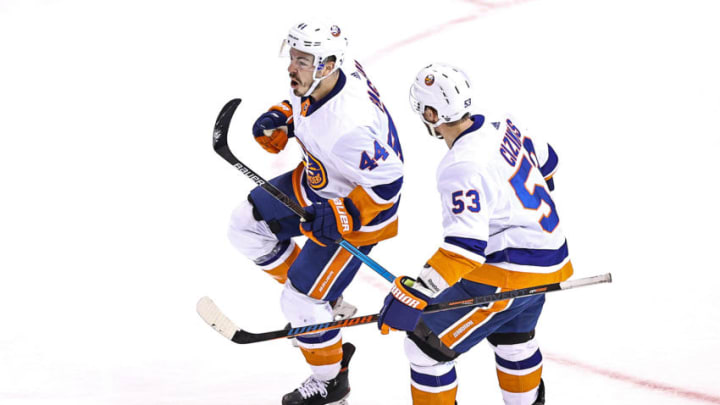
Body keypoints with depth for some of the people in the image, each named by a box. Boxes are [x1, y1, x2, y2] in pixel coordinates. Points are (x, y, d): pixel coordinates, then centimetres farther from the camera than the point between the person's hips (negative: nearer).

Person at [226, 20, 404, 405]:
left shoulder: (347, 126, -40)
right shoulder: (315, 82, -14)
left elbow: (386, 181, -32)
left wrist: (341, 216, -34)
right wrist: (279, 120, -6)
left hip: (359, 211, -9)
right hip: (317, 183, 9)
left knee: (301, 299, -6)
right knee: (246, 225, 10)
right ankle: (318, 299, 25)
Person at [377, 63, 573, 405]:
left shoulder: (463, 167, -27)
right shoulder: (500, 126, 0)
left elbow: (465, 247, -34)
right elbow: (546, 162, 19)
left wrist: (413, 295, -38)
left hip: (510, 276, -10)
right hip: (546, 256, 10)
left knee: (427, 344, -4)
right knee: (511, 336, 35)